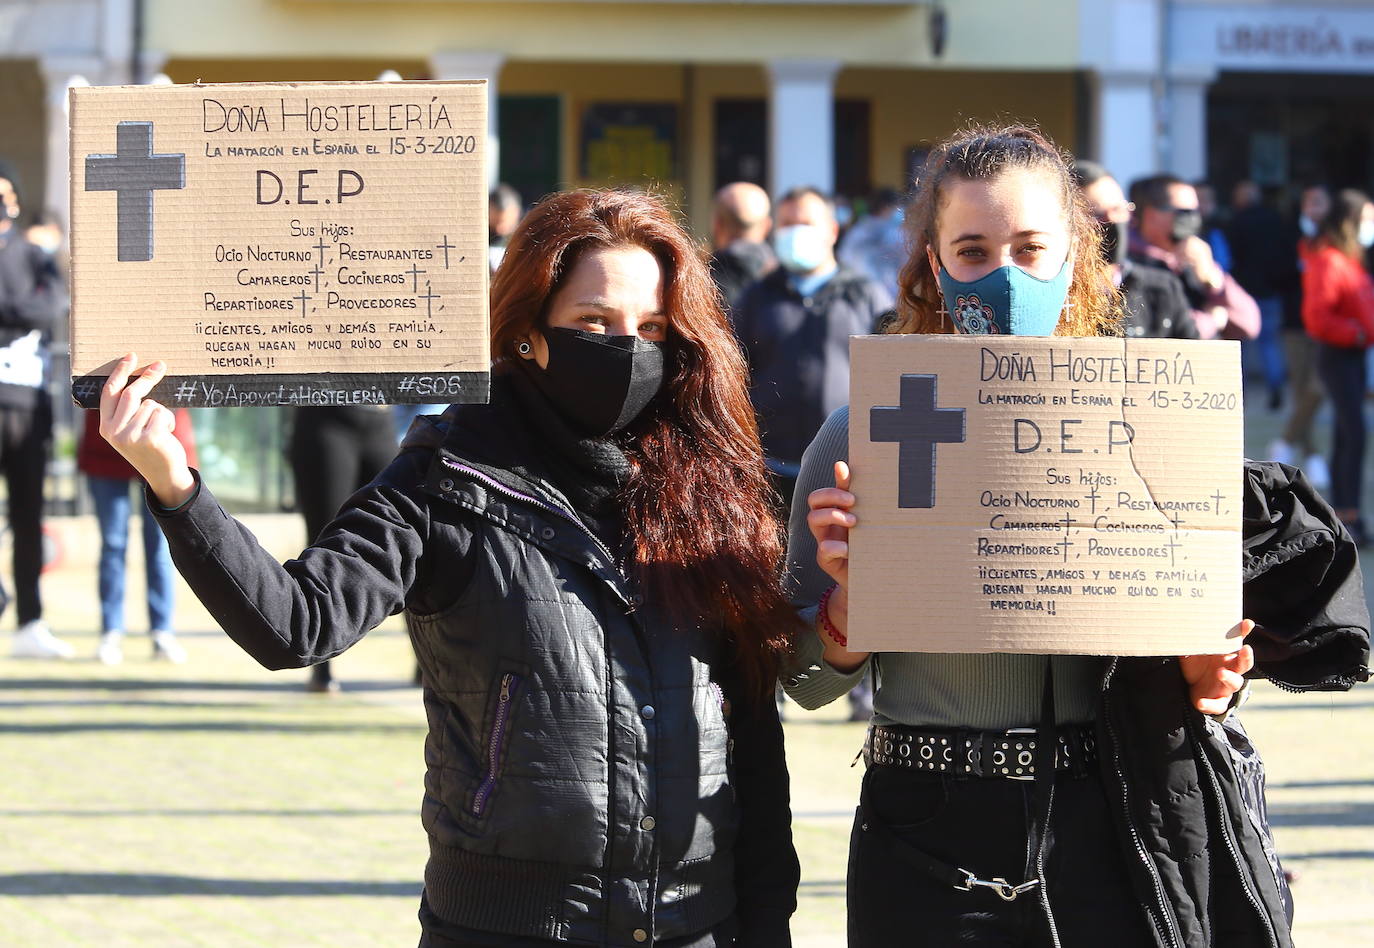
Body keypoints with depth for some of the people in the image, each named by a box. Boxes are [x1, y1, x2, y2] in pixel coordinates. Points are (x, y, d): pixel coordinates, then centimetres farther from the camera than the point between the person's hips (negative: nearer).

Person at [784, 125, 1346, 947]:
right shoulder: (866, 438, -1)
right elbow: (808, 682, 4)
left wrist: (1201, 678, -9)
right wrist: (852, 592, -15)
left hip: (1113, 835, 1)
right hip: (932, 841, -1)